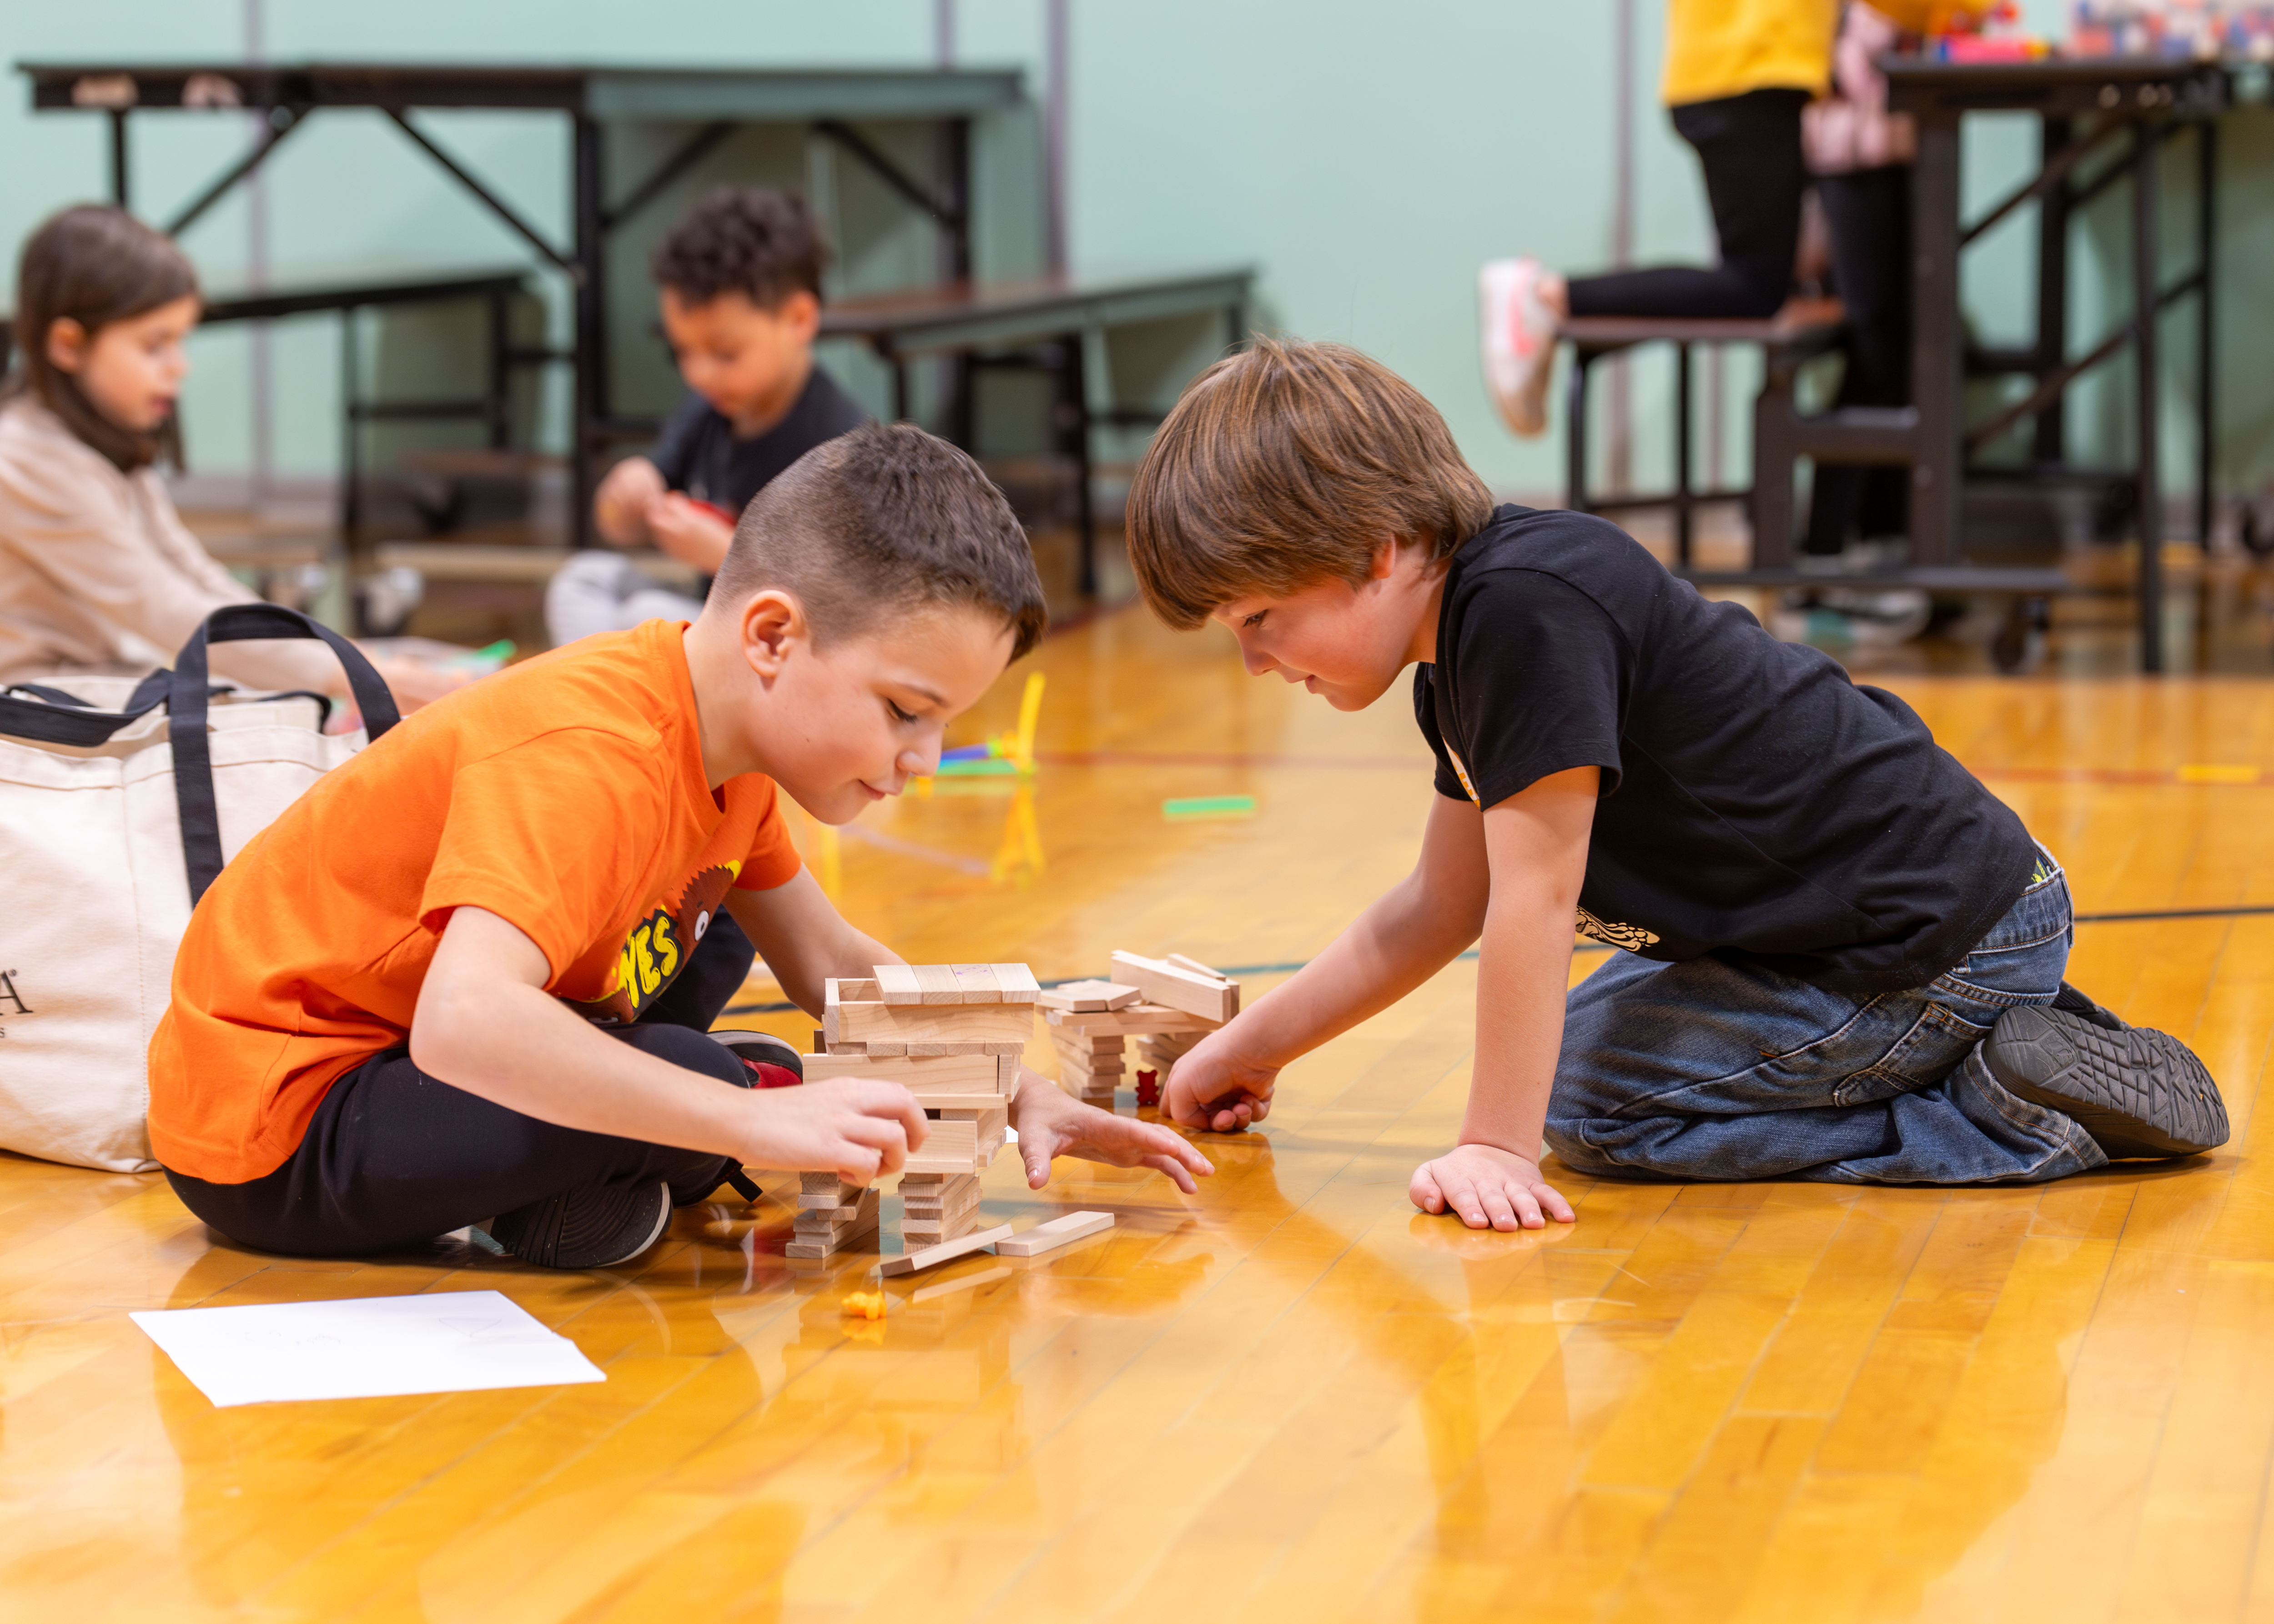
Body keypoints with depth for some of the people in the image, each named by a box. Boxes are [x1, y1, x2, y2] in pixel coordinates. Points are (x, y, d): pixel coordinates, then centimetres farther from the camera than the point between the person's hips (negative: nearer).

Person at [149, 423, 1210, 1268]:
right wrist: (755, 1124, -43)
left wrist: (1017, 1097, 3)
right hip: (276, 1132, -10)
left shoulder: (725, 729, 2)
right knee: (696, 1087, -27)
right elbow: (462, 1025, -44)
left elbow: (831, 963, 16)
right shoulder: (586, 761, -29)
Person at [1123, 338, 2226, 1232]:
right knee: (1605, 1030, 27)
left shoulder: (1529, 607, -24)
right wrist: (1250, 1049, 22)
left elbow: (1535, 894, -24)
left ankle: (2011, 1118, -7)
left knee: (1593, 1101, -3)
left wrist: (1496, 1144, -19)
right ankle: (1997, 1046, 17)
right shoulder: (1467, 639, 9)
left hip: (1939, 945, -10)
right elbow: (1439, 911, 20)